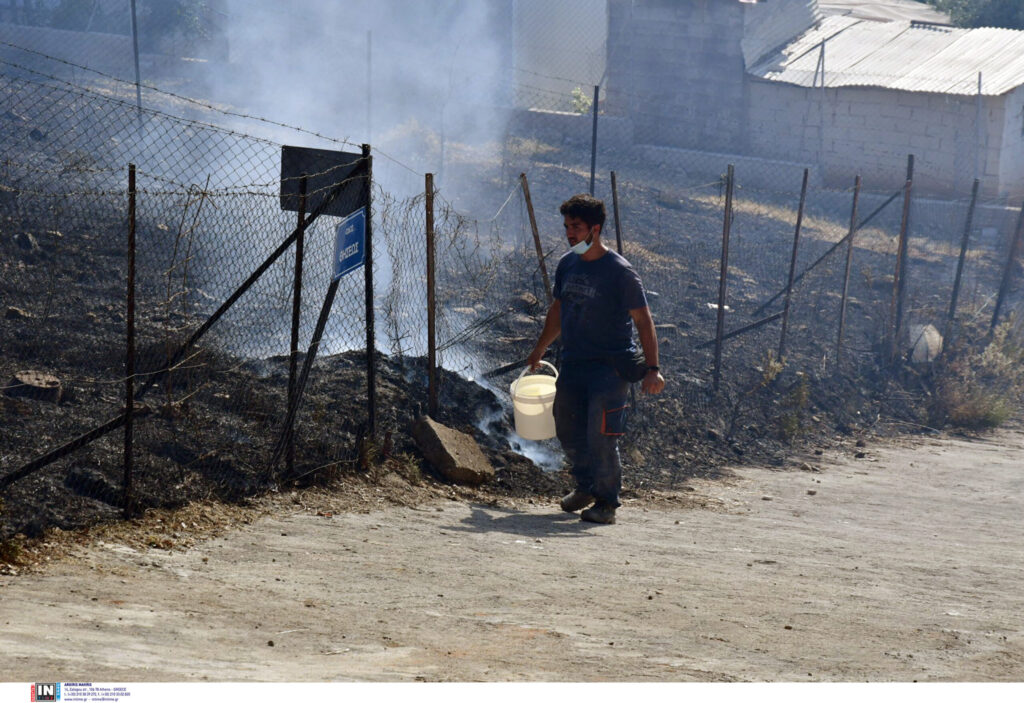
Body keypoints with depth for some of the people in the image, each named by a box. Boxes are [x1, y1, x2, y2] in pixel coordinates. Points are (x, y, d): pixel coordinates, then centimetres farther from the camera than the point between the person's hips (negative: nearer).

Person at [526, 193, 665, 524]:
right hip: (572, 361, 7)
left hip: (611, 364, -7)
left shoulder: (619, 272, -12)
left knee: (601, 435, -12)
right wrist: (539, 350, 32)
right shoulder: (567, 265, 8)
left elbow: (643, 320, -12)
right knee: (567, 430, 11)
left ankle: (607, 501, 0)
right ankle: (585, 486, 32)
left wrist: (652, 368, -19)